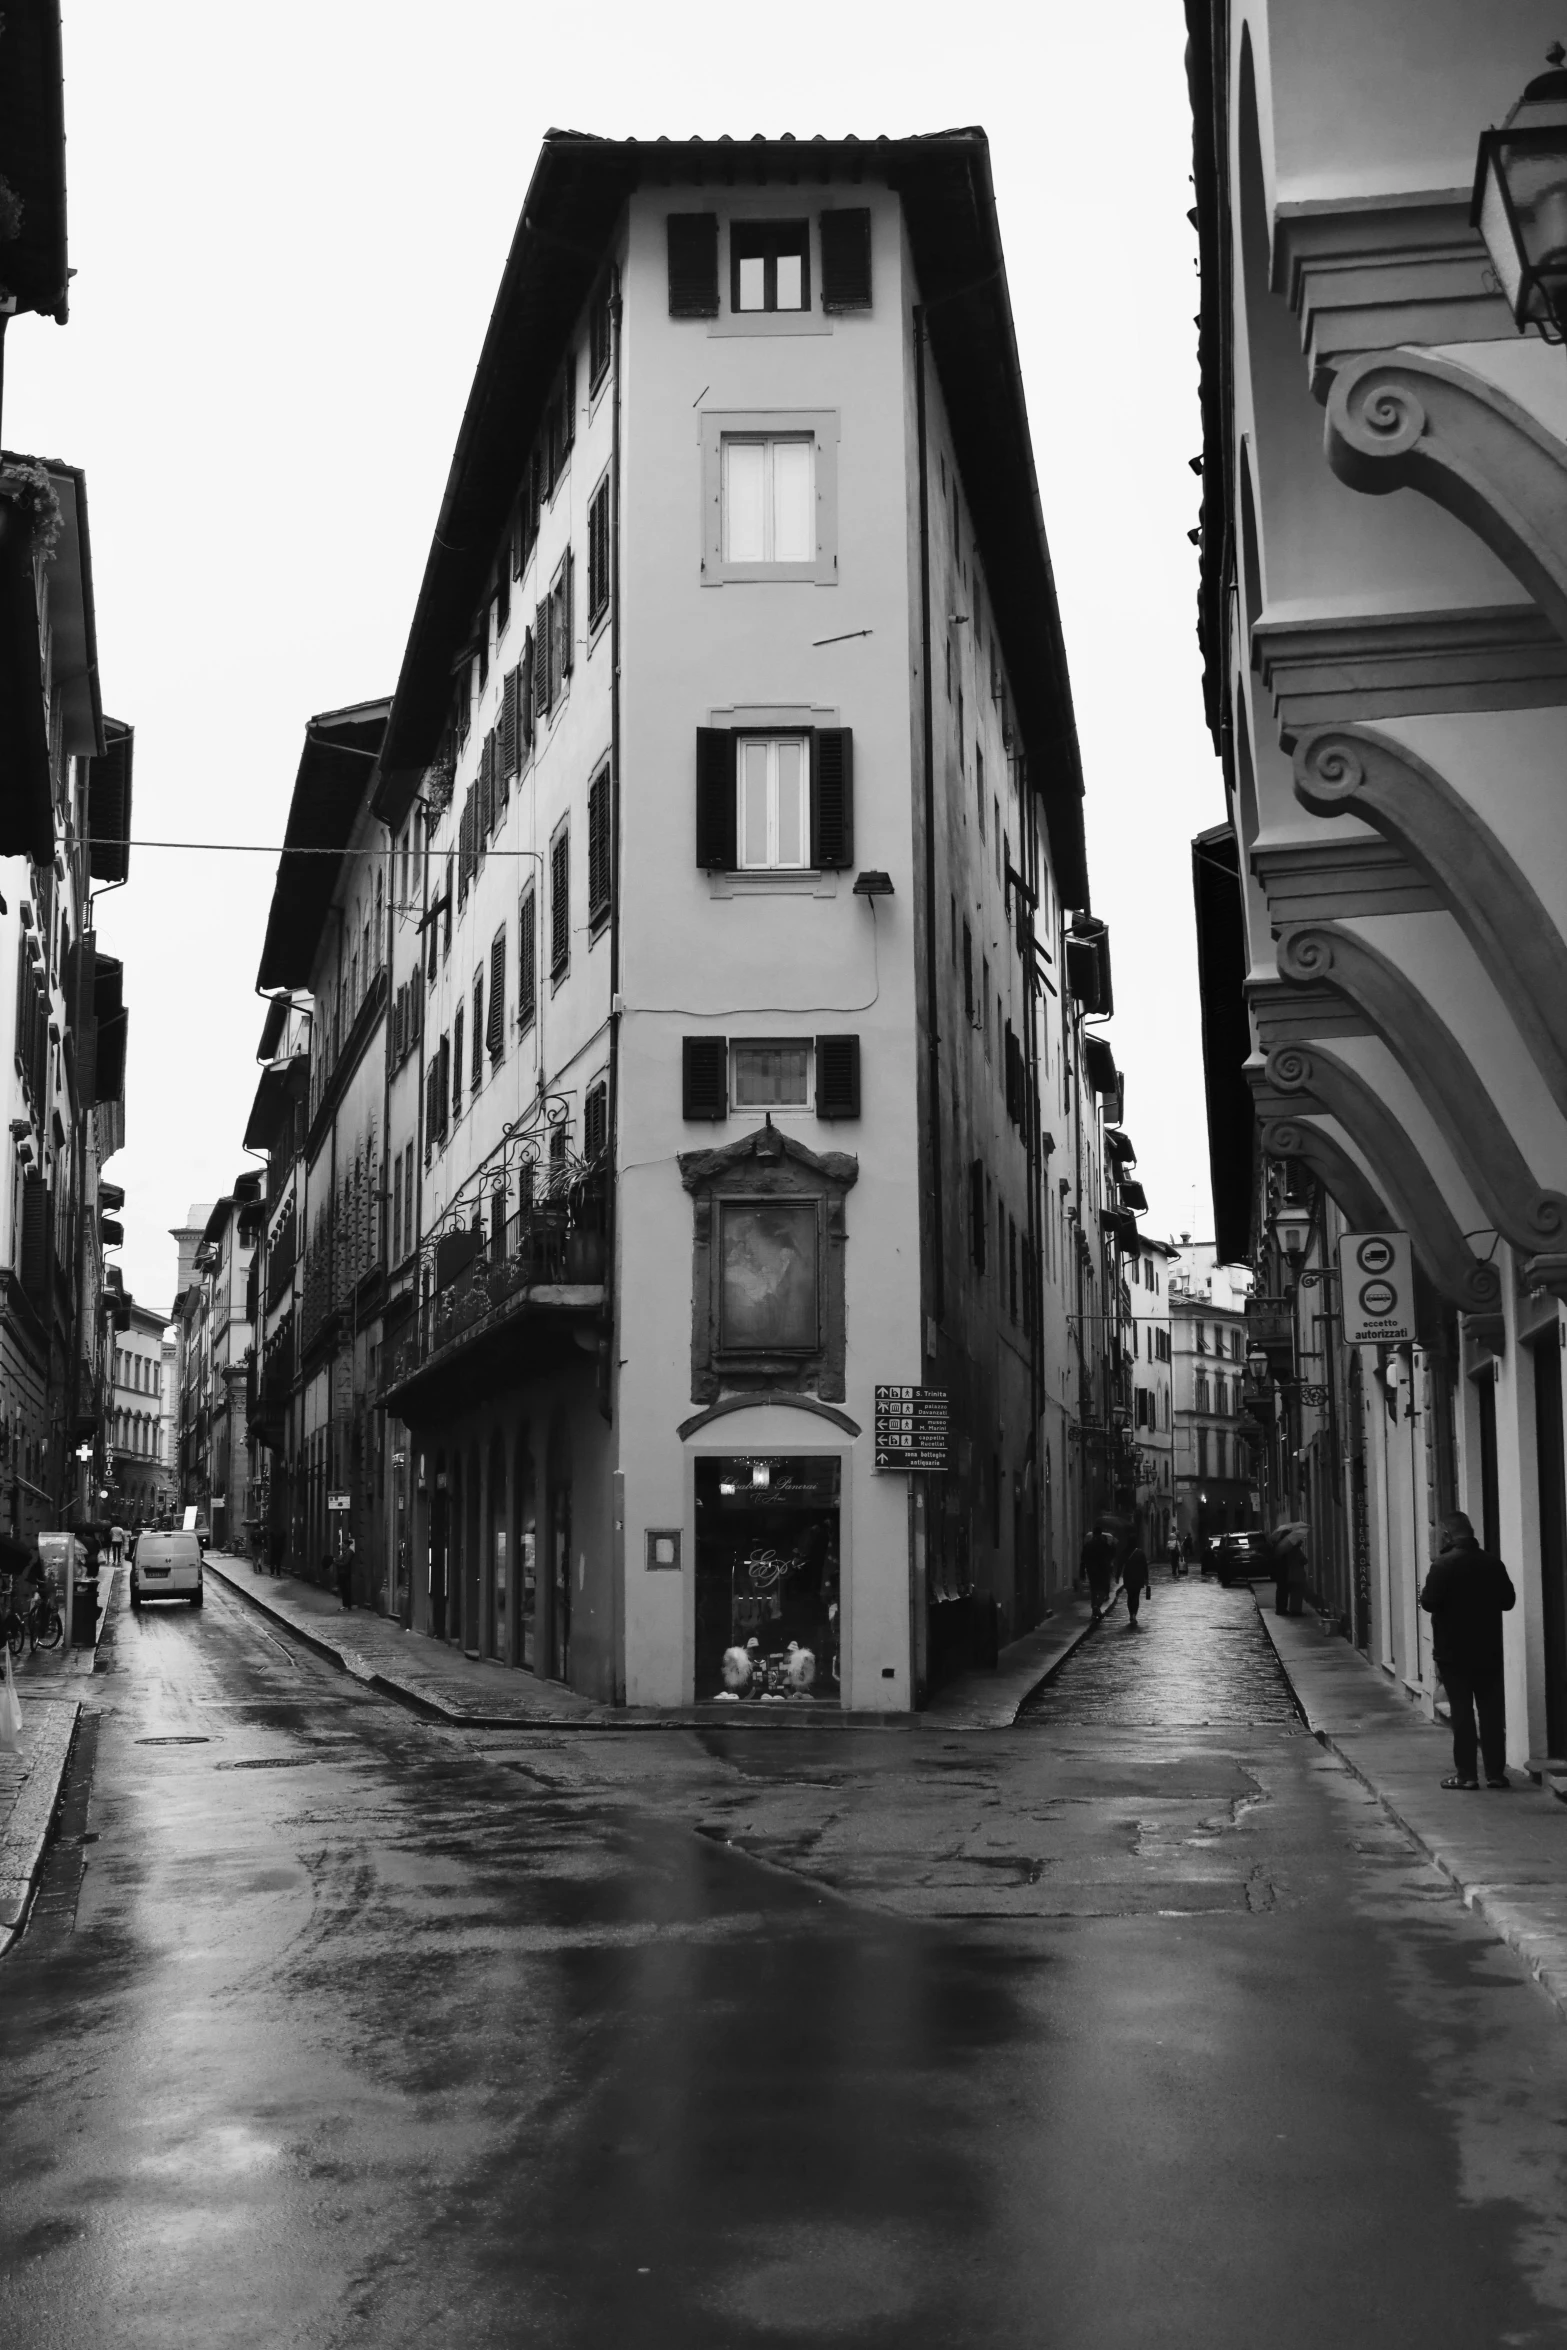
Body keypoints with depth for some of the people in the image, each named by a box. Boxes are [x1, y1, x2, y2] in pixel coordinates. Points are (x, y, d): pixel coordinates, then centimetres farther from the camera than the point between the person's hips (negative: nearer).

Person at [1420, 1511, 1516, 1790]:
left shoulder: (1443, 1565, -14)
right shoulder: (1492, 1563, 1)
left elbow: (1429, 1602, -18)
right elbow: (1508, 1600, 8)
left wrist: (1424, 1590, 3)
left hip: (1453, 1652, -4)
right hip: (1489, 1651, 4)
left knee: (1462, 1713, 1)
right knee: (1492, 1712, 8)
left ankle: (1466, 1774, 1)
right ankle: (1496, 1773, 10)